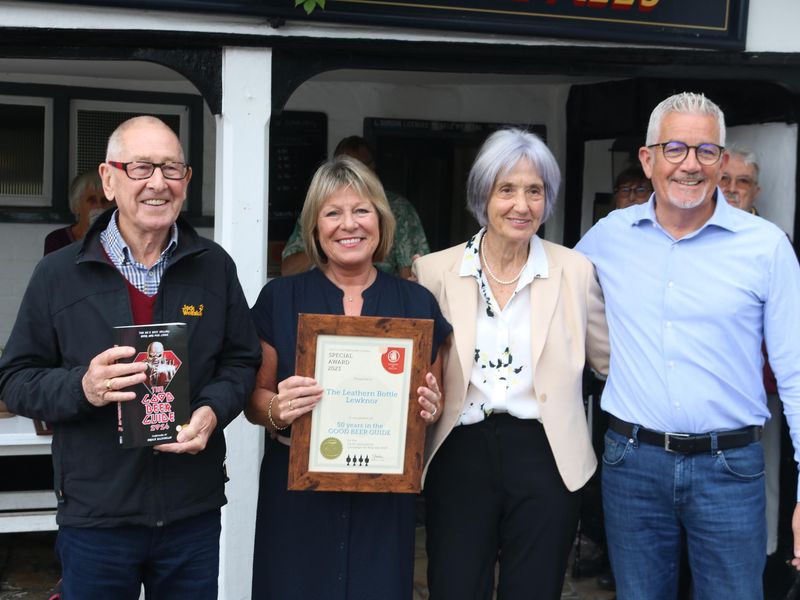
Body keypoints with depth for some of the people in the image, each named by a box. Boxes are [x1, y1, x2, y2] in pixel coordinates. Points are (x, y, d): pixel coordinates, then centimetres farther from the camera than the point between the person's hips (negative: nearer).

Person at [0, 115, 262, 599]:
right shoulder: (59, 274, -2)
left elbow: (242, 362, 7)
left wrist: (213, 410, -13)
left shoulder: (214, 267, 2)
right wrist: (82, 387, -20)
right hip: (95, 518, -1)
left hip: (195, 515, 1)